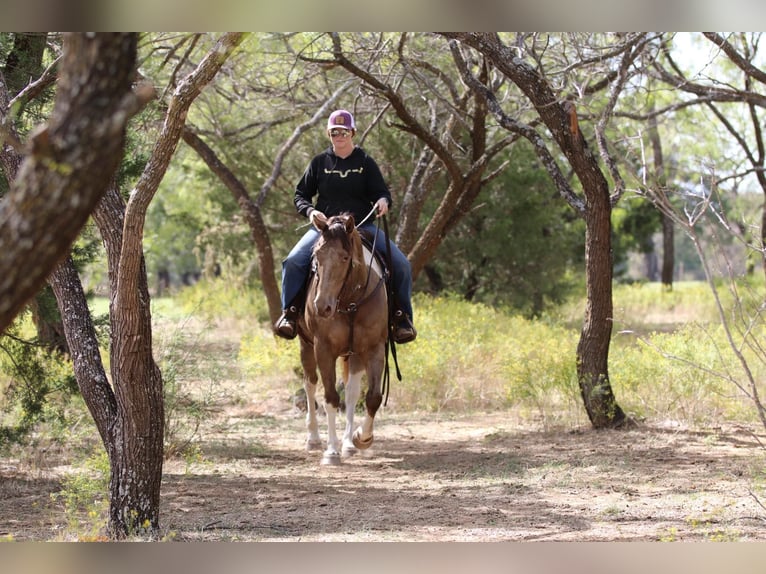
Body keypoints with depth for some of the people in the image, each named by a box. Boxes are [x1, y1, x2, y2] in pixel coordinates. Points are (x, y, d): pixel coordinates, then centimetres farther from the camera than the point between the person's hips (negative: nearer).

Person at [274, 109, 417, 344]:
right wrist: (310, 211, -10)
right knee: (293, 262, -26)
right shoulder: (320, 162, 7)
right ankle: (289, 313, -13)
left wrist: (383, 201, -20)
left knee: (401, 264, -17)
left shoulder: (366, 163, 6)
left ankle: (402, 318, -3)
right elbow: (300, 194, 11)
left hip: (362, 226, 0)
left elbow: (381, 192, 5)